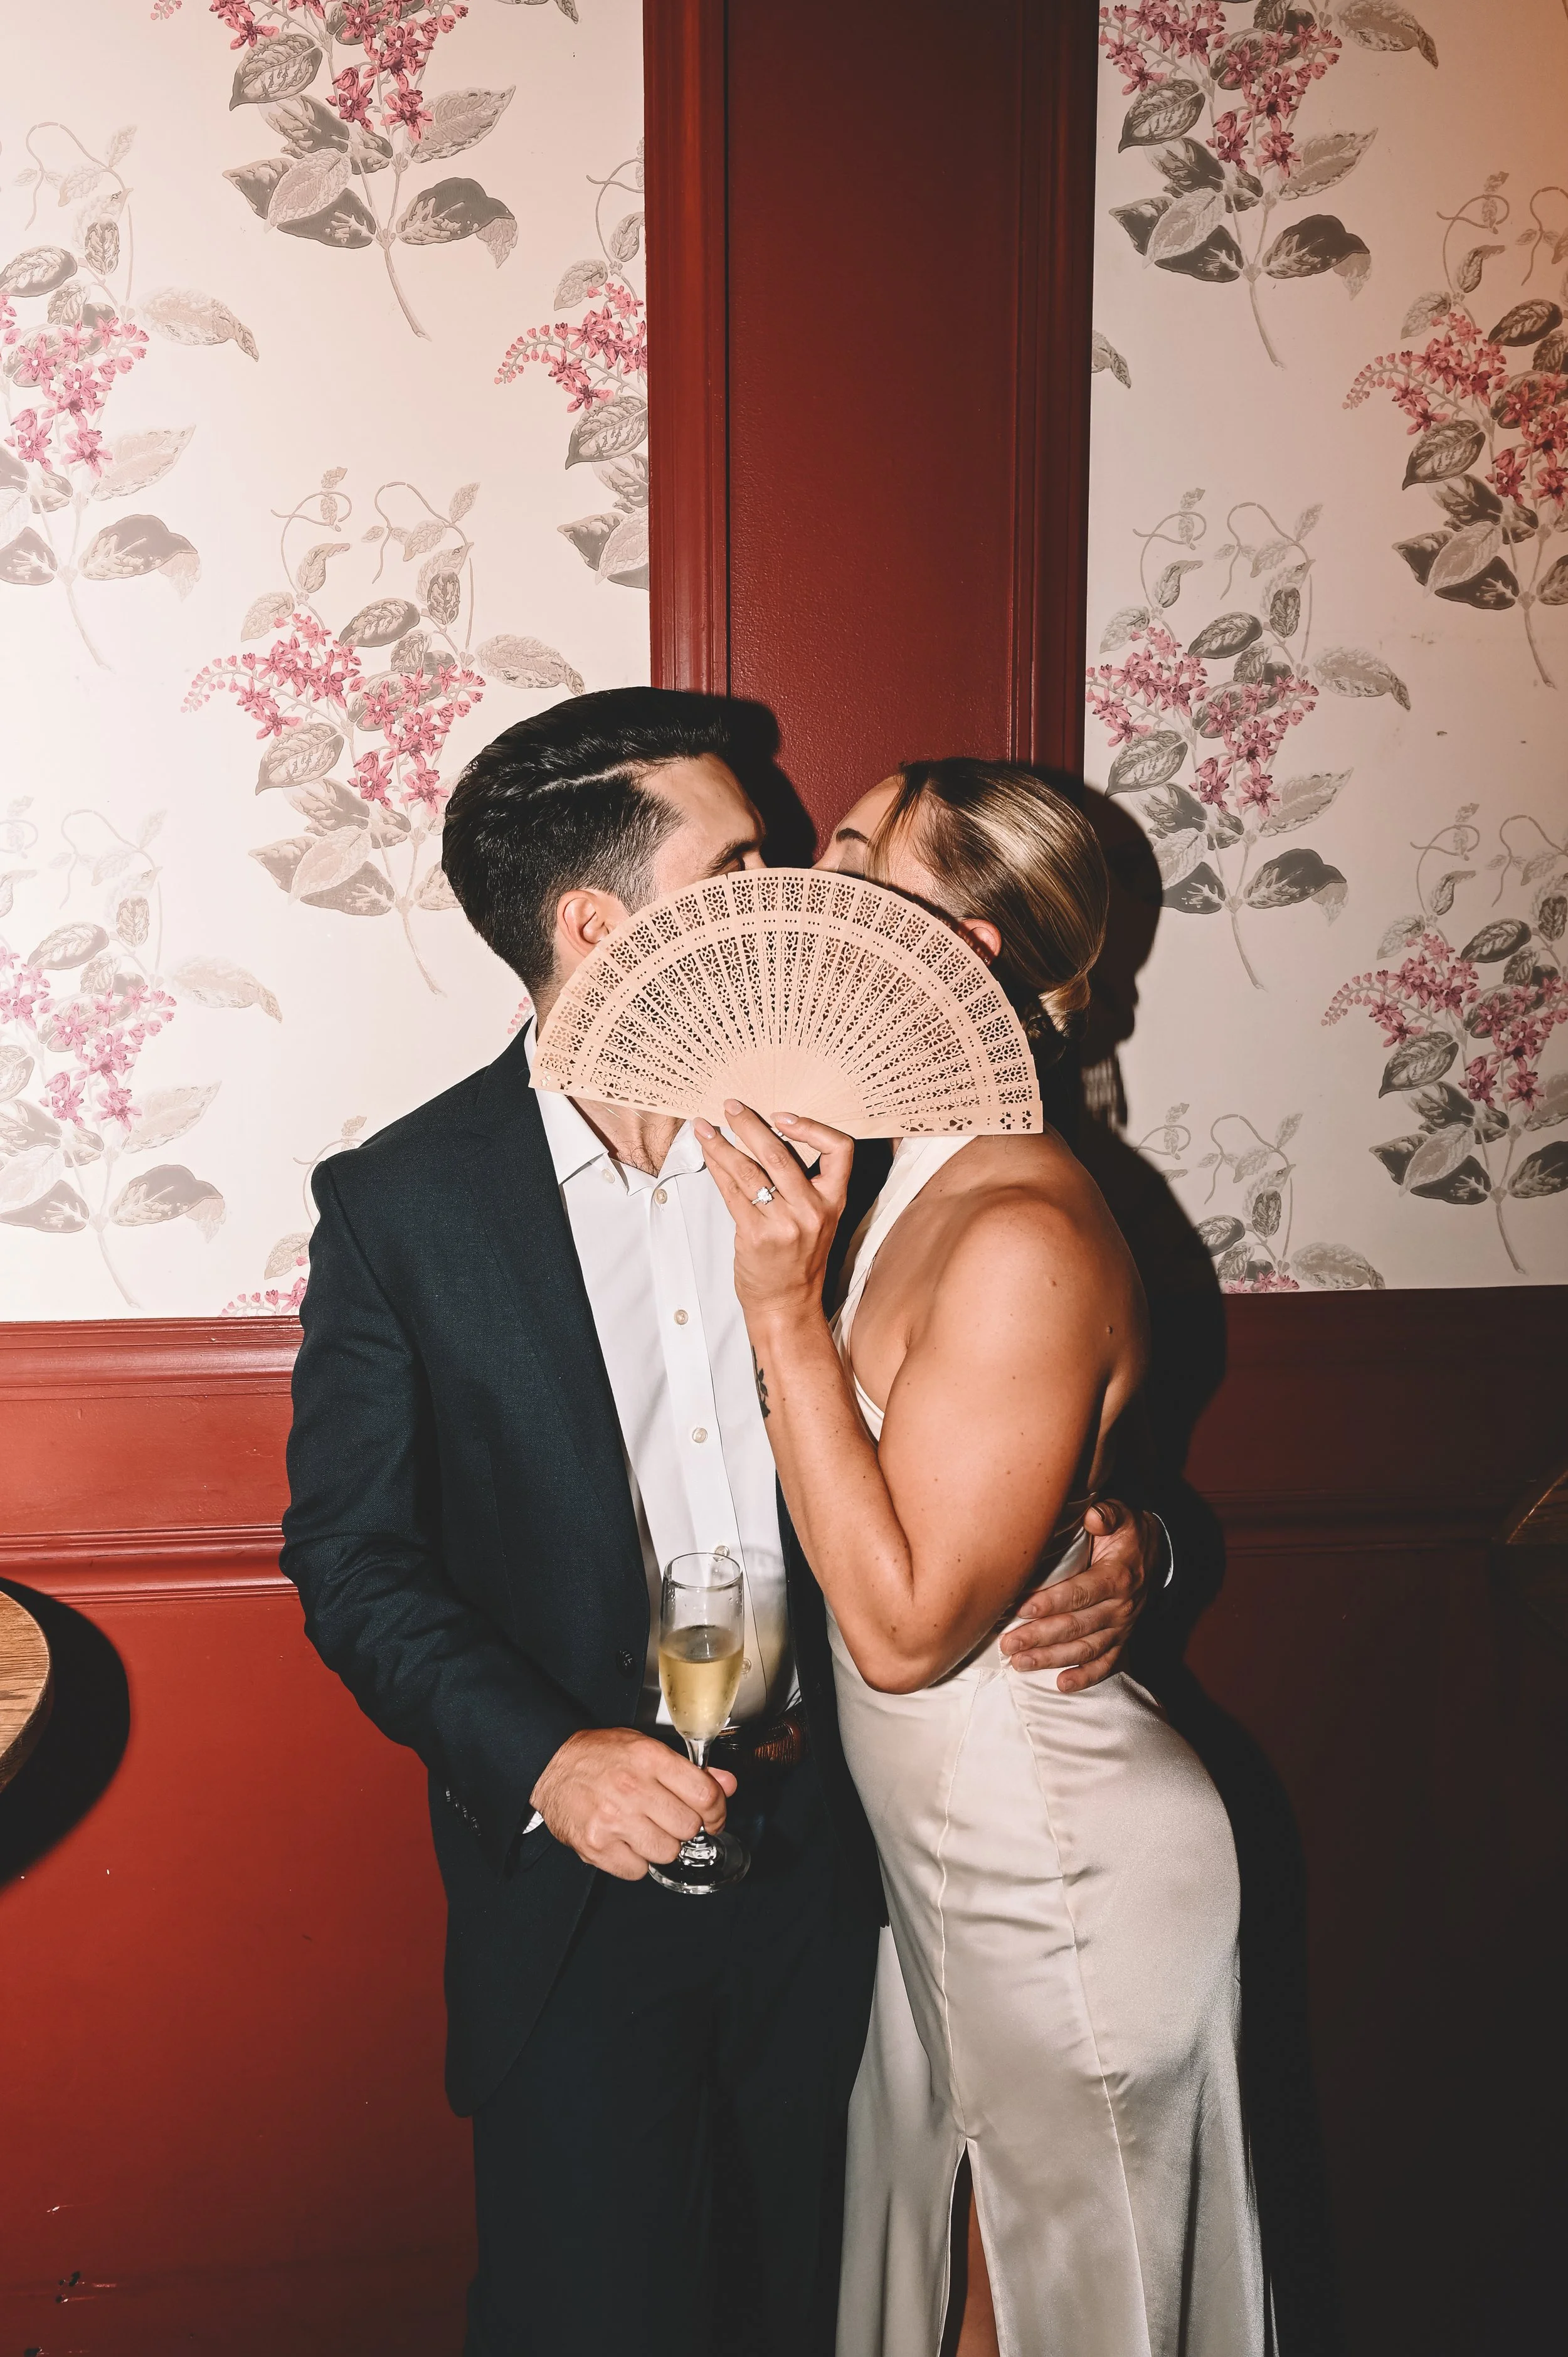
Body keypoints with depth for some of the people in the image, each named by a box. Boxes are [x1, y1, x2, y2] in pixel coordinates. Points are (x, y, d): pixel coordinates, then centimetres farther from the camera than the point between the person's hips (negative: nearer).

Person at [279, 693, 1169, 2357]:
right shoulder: (401, 1203, -10)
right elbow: (352, 1555, -8)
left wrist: (1113, 1545, -12)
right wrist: (540, 1760, -21)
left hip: (824, 1844, 3)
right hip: (574, 1859, -3)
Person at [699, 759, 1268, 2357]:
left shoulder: (1025, 1239, -28)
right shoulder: (916, 1185, 0)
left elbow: (906, 1624, -26)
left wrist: (785, 1306, -30)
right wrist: (800, 1211, -3)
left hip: (1056, 1878, -8)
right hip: (953, 1855, 8)